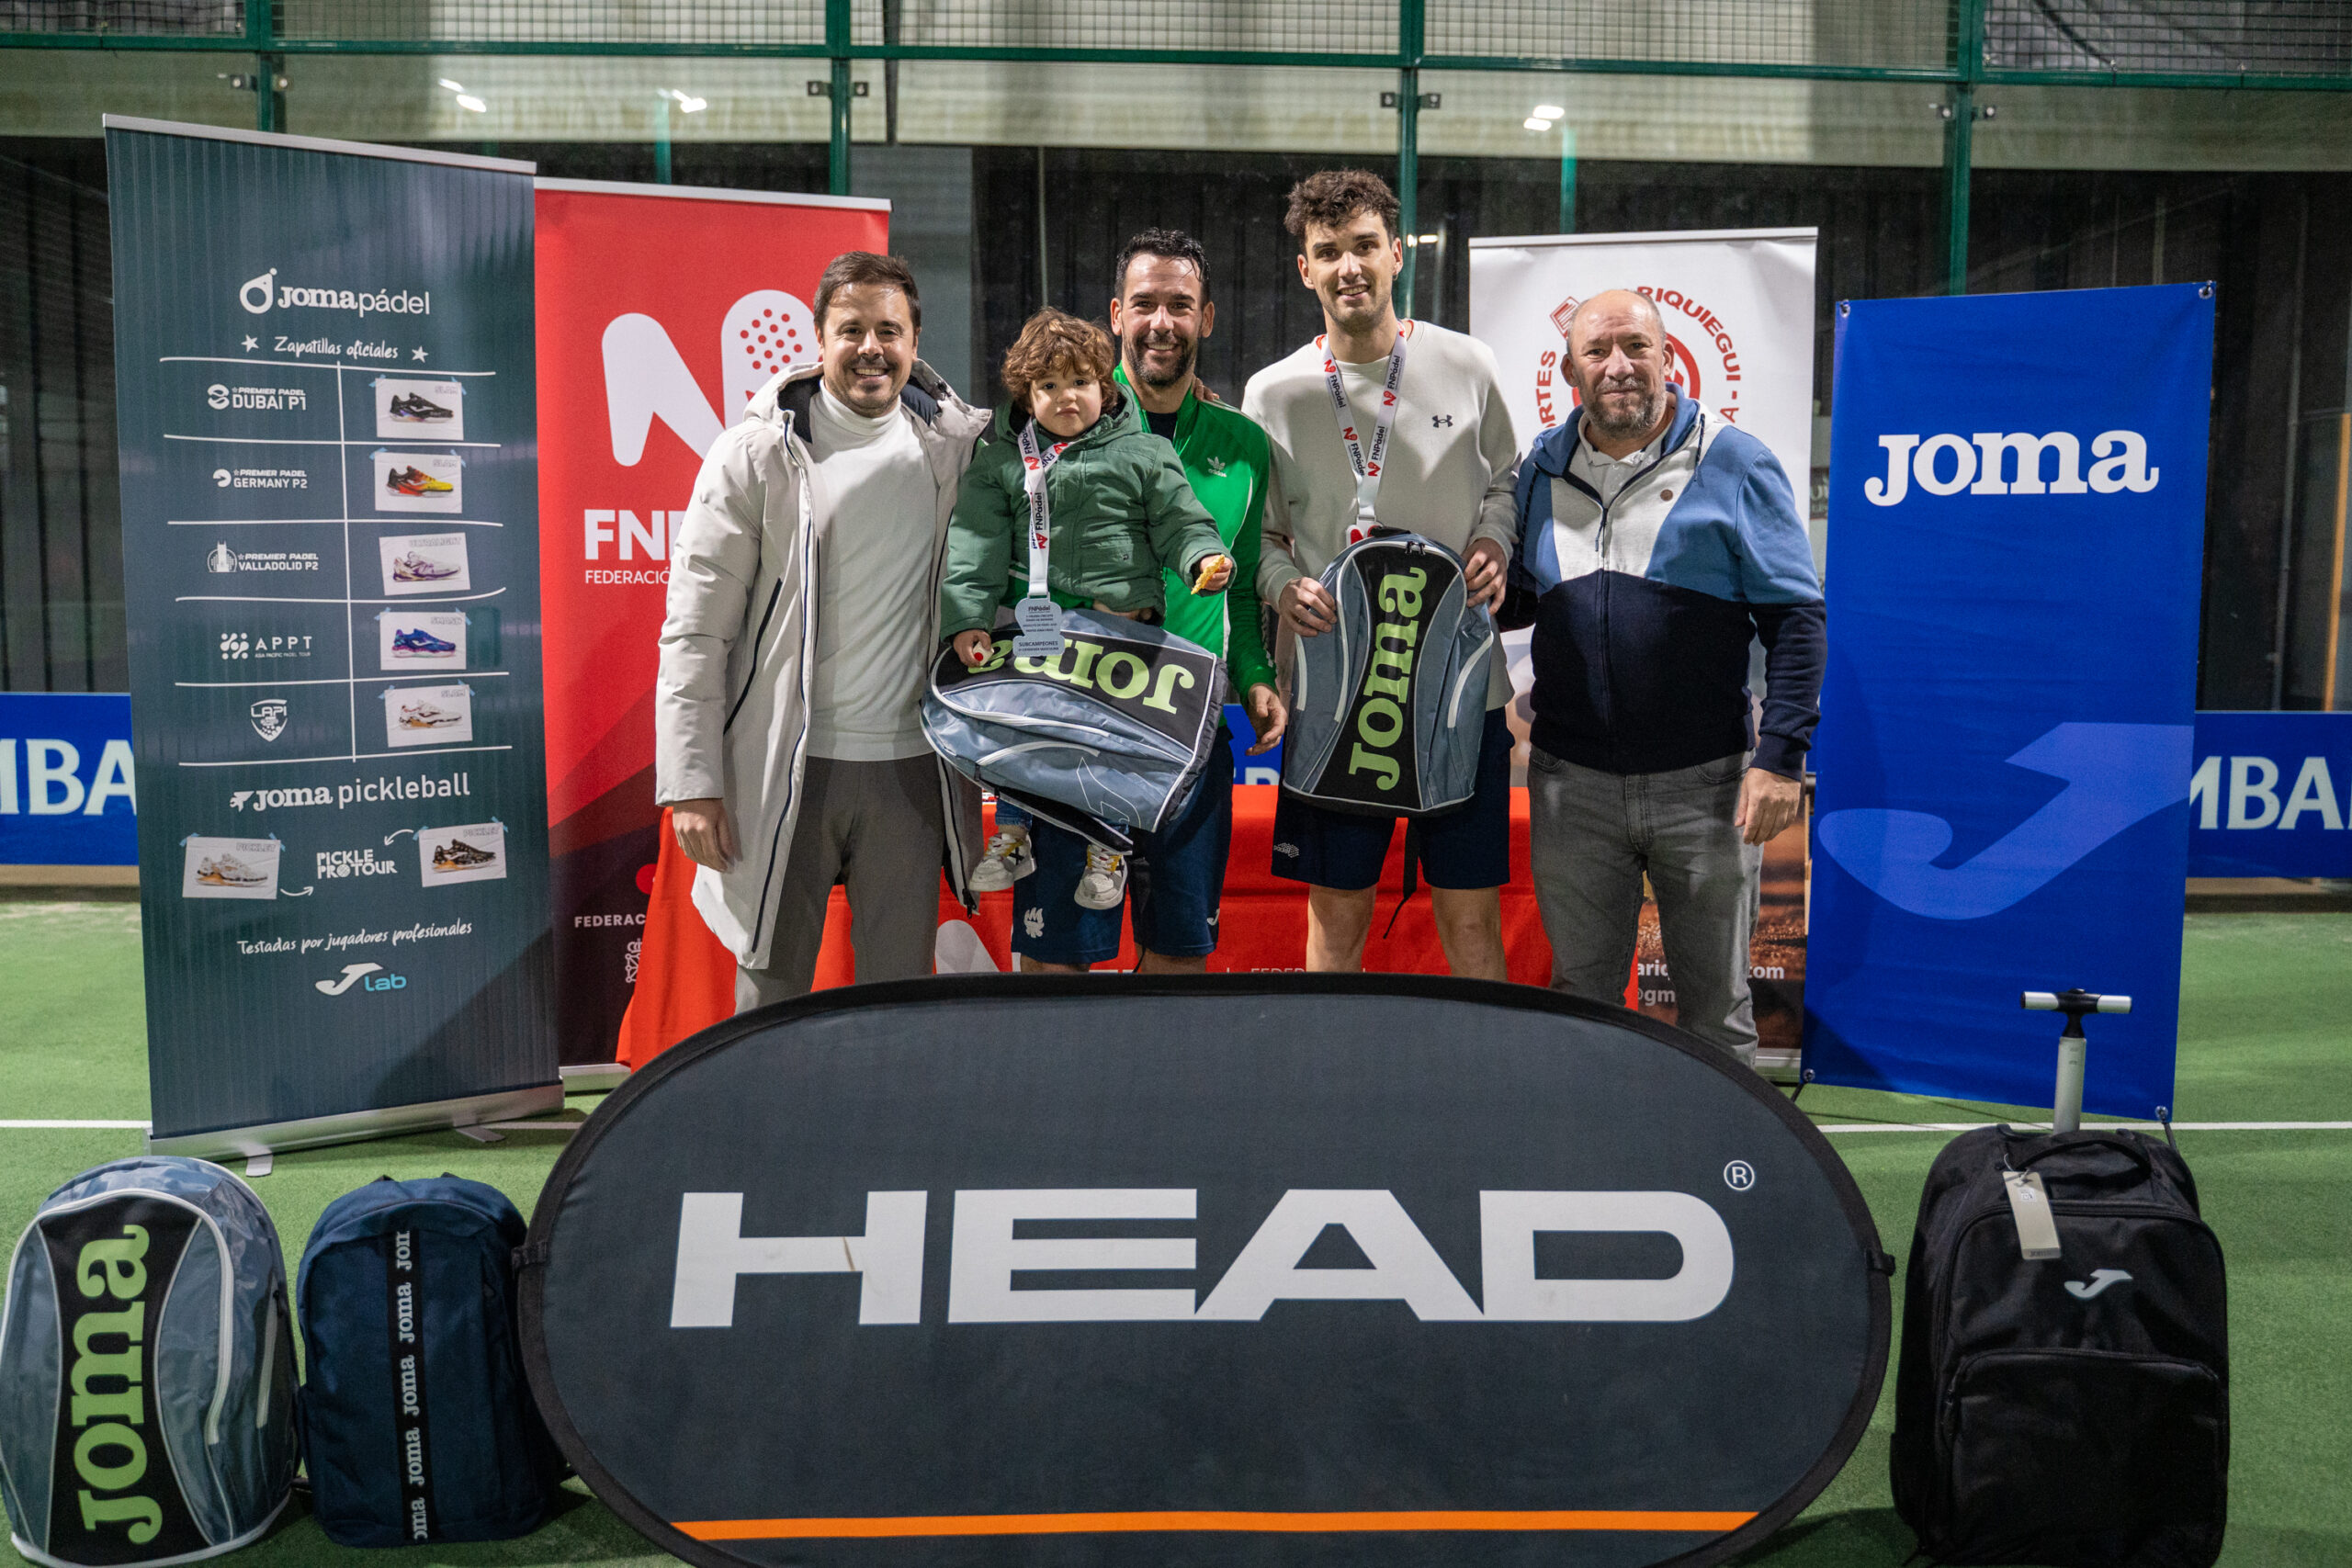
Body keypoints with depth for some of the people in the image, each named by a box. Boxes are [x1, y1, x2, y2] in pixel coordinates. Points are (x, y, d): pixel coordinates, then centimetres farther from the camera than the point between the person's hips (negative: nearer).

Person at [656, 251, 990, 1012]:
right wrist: (690, 781, -10)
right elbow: (696, 630, -4)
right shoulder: (757, 453, -3)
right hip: (785, 766, -2)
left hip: (911, 768, 2)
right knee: (770, 991, 8)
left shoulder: (956, 444, 6)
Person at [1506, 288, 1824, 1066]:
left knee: (1715, 1002, 9)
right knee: (1579, 994, 12)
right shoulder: (1543, 467, 8)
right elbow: (1512, 595, 19)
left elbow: (1795, 616, -5)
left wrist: (1781, 756, -12)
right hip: (1572, 782, 3)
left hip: (1704, 781, -3)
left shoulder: (1732, 462, -2)